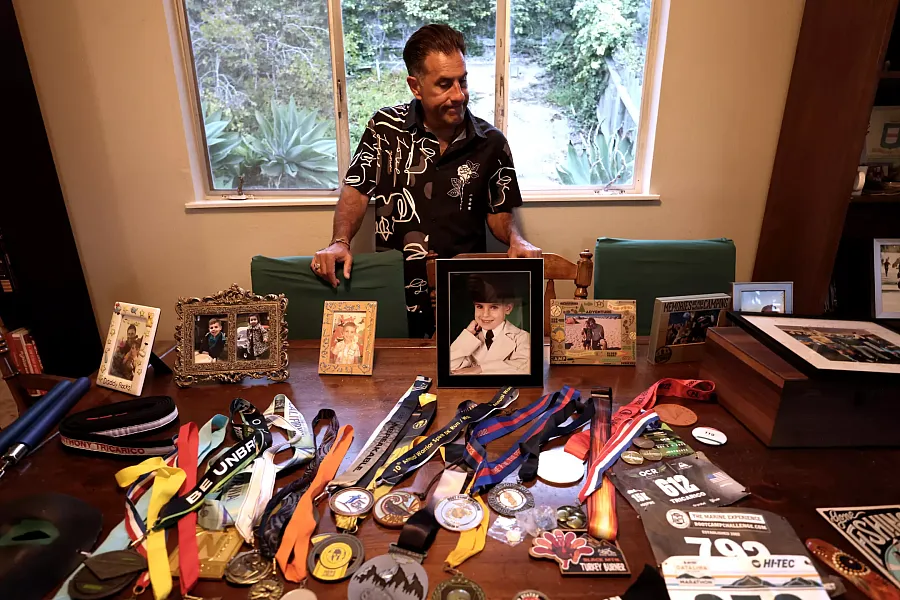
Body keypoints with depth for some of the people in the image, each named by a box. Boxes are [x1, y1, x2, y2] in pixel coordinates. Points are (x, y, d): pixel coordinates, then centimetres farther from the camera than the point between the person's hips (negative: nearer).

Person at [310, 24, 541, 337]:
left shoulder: (491, 143, 2)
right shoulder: (386, 127, -1)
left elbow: (499, 212, 11)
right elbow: (356, 191, 2)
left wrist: (517, 240, -10)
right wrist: (340, 242, -15)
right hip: (394, 290, 0)